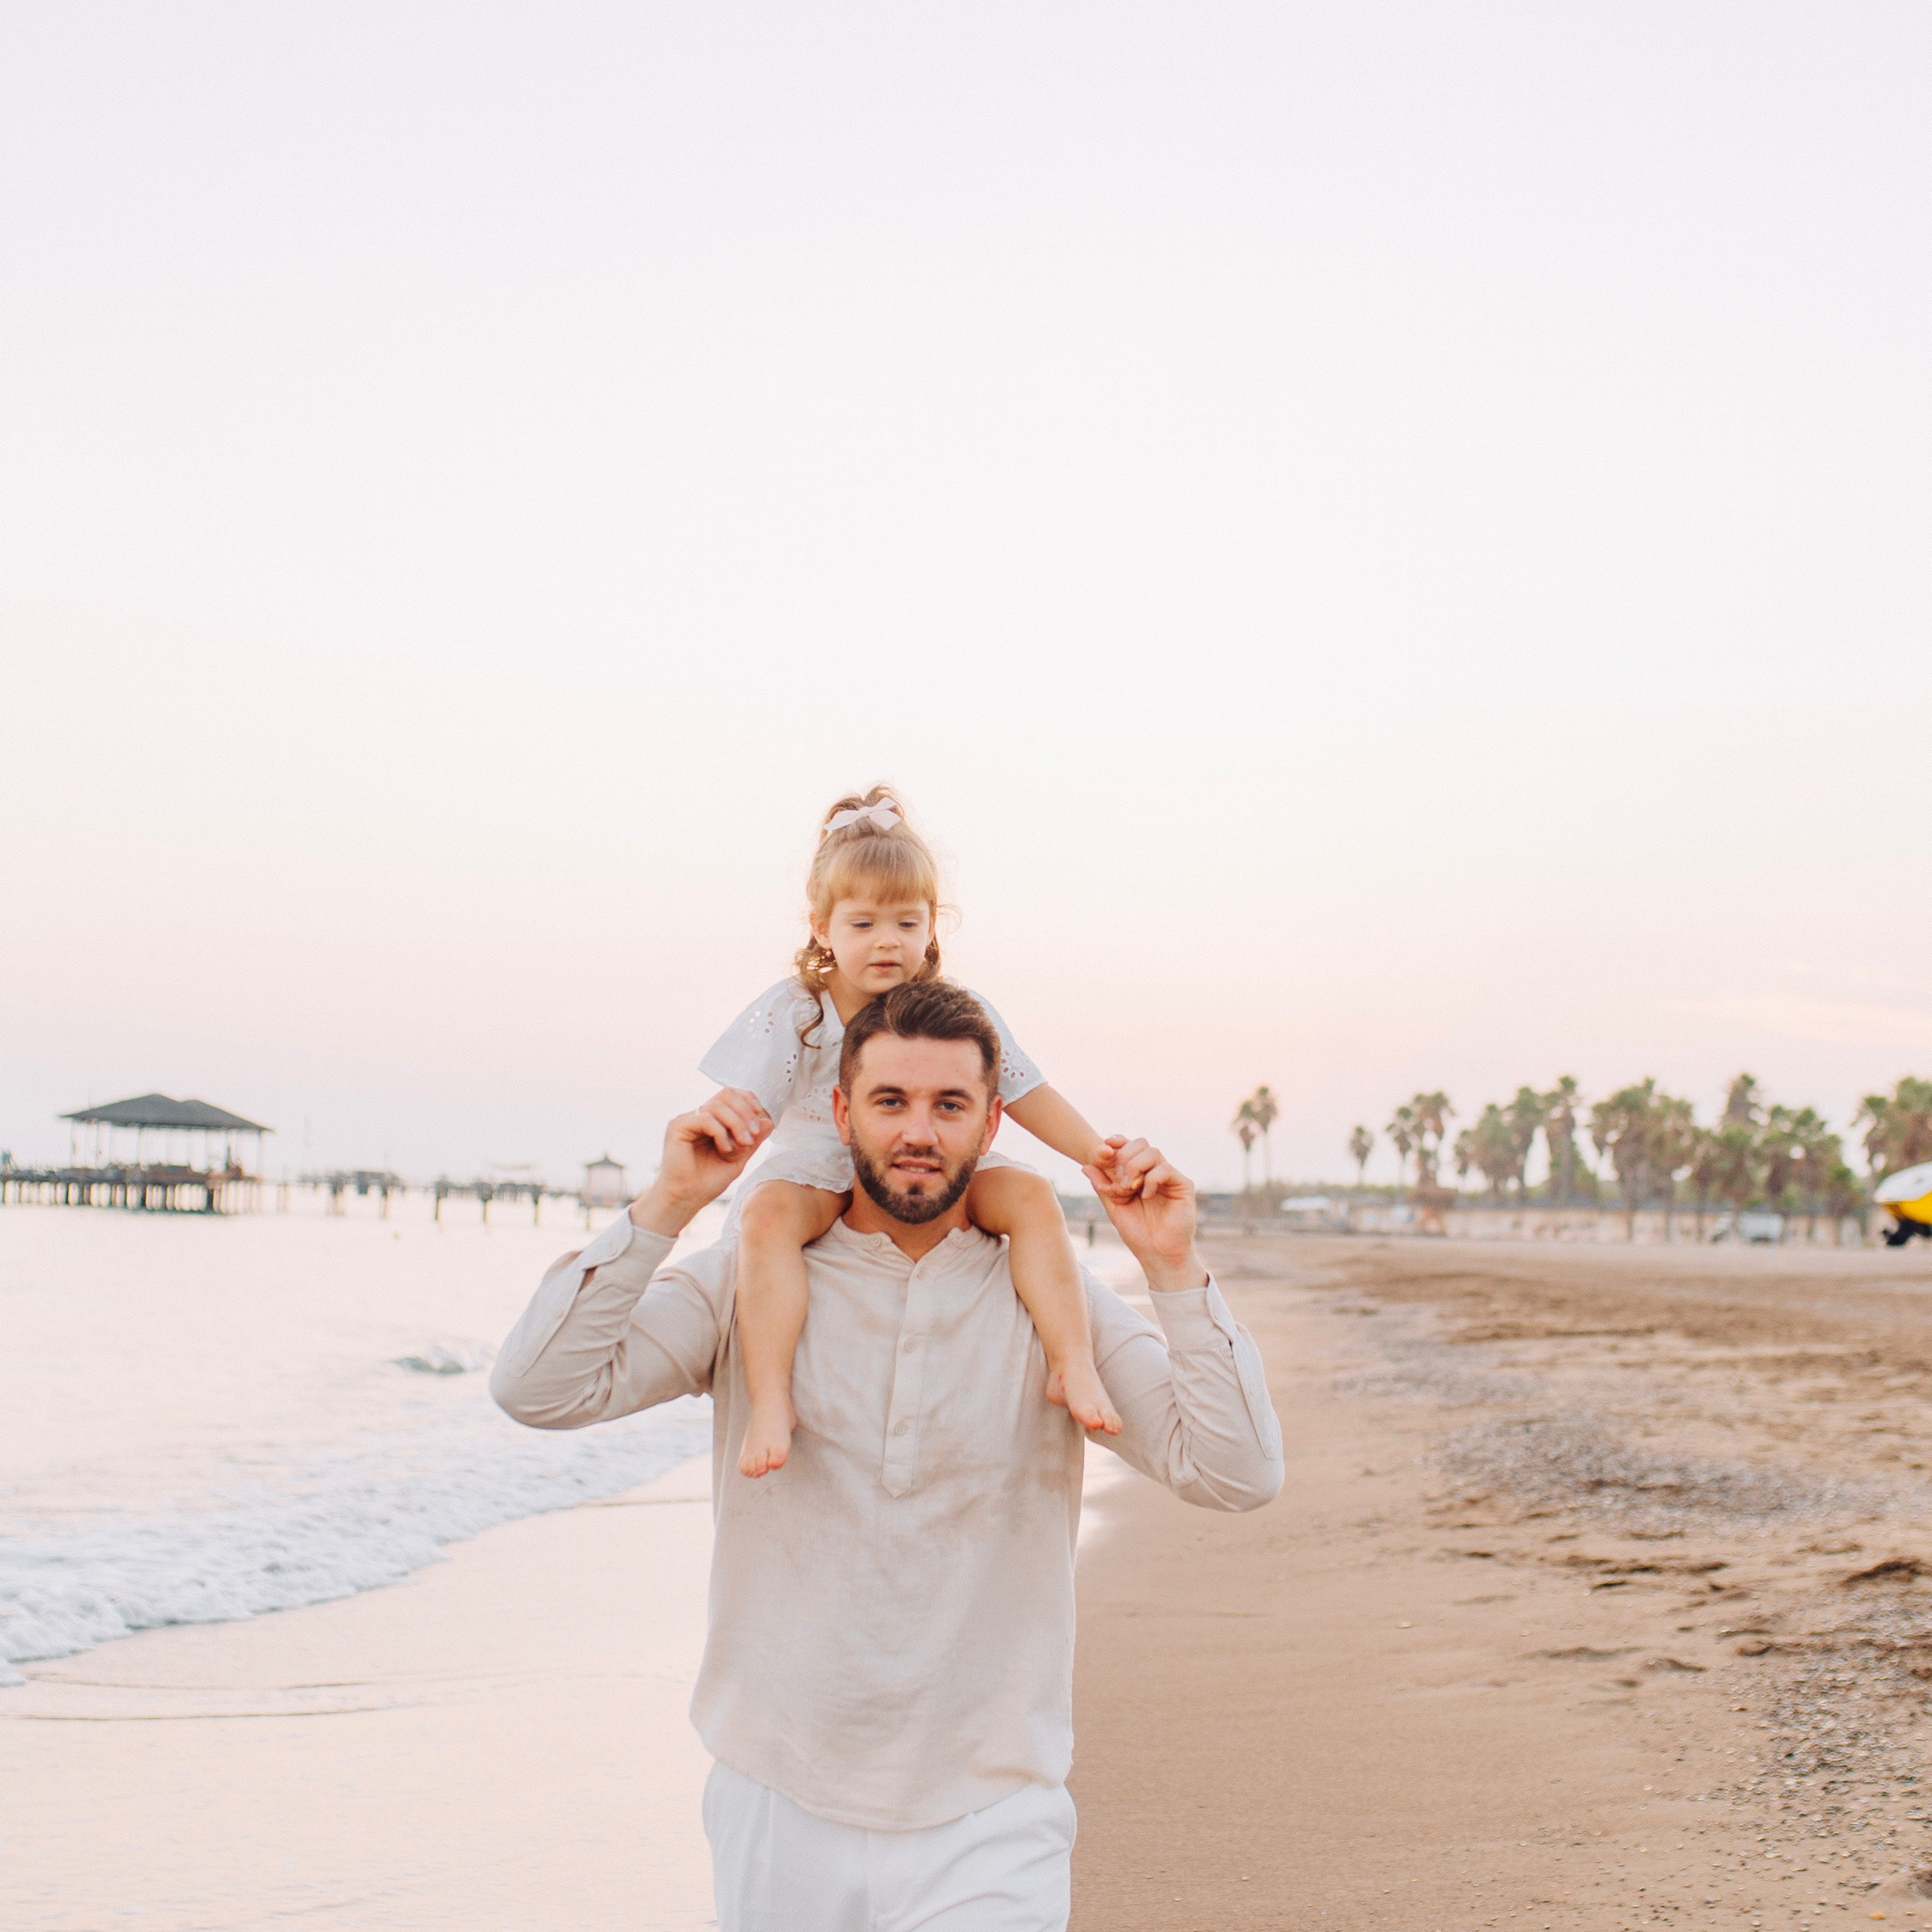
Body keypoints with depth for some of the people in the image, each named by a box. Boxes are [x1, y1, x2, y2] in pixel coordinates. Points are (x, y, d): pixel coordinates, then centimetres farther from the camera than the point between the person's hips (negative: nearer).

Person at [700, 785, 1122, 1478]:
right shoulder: (792, 1014, -8)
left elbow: (1026, 1096, 1)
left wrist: (1098, 1153, -13)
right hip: (817, 1176, -2)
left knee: (1032, 1196, -23)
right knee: (767, 1214, -36)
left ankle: (1073, 1366, -24)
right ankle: (770, 1401, -40)